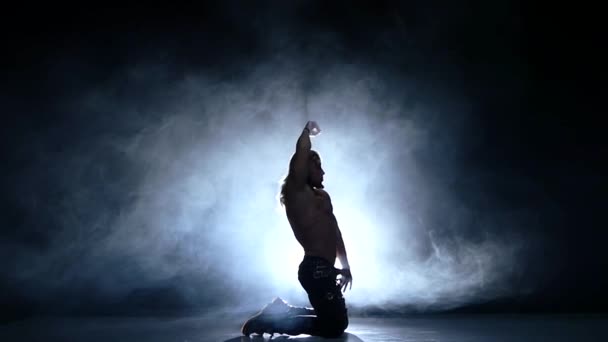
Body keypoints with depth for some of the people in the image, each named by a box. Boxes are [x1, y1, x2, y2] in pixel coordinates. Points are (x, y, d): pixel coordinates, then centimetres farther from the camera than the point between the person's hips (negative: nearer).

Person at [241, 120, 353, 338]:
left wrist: (345, 267, 24)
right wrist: (307, 130, -4)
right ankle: (270, 322, -2)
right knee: (334, 326, -9)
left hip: (323, 270, 10)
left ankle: (282, 311, 21)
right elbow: (301, 153, -21)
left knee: (337, 320, 19)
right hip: (315, 269, -10)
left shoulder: (321, 196, 21)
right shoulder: (296, 191, -7)